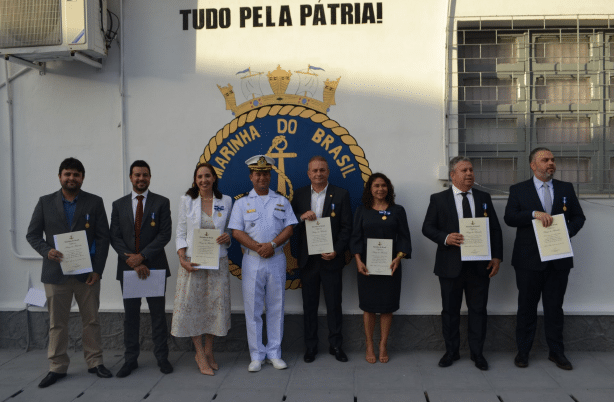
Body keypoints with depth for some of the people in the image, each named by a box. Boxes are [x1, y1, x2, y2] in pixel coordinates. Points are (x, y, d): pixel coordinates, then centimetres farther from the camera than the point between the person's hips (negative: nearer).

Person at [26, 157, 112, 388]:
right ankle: (57, 367, 19)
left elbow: (103, 237, -1)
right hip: (56, 273, 1)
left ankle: (95, 362, 20)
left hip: (87, 272, 0)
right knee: (57, 323, 8)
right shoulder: (45, 203, 5)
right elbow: (32, 234, 6)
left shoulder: (95, 202, 2)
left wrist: (97, 269, -8)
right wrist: (46, 251, -14)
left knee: (91, 320, 7)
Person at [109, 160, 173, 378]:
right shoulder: (119, 205, 8)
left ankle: (162, 357, 16)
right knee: (130, 315, 9)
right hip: (128, 268, 2)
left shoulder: (161, 202, 2)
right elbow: (115, 238, 2)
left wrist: (142, 256, -15)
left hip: (155, 267, -2)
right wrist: (132, 261, -11)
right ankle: (130, 359, 19)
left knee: (158, 314, 5)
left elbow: (165, 234, -7)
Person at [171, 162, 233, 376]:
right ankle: (200, 355, 15)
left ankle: (209, 351, 24)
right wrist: (182, 259, -10)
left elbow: (231, 229, 14)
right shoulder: (186, 201, 3)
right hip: (193, 261, -1)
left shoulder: (225, 201, 5)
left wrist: (228, 238, -9)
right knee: (193, 305, -1)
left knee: (215, 305, 5)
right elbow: (181, 234, 2)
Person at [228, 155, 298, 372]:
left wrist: (272, 244, -12)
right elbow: (236, 232, -1)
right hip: (252, 260, -1)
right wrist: (257, 247, -14)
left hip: (277, 259, 1)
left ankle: (274, 353, 16)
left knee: (276, 307, 5)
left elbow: (289, 228, 3)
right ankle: (256, 355, 11)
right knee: (253, 308, 1)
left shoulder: (282, 201, 11)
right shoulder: (242, 202, 7)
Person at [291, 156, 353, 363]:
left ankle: (335, 345, 21)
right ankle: (310, 346, 23)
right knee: (309, 305, 11)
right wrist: (301, 217, -15)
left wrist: (337, 251, -14)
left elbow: (346, 227, -3)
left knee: (334, 304, 6)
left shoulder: (341, 194, 0)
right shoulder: (299, 194, 7)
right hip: (307, 259, 2)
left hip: (331, 259, -2)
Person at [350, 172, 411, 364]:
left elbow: (404, 237, 3)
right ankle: (369, 347, 16)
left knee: (387, 306, 4)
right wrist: (358, 261, -10)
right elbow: (356, 237, 2)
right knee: (368, 306, 4)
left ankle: (383, 346, 17)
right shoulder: (362, 211, 6)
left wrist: (399, 257, -12)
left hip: (390, 265, 0)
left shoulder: (397, 211, 7)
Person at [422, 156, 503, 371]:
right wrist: (445, 238, -19)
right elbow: (427, 228, 0)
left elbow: (495, 229, 9)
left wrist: (497, 257, 0)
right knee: (450, 310, 8)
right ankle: (451, 351, 23)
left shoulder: (484, 198, 9)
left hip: (480, 265, 2)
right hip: (451, 265, -1)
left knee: (478, 310, 7)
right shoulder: (438, 199, 2)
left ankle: (477, 353, 20)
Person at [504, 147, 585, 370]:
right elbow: (509, 217, -10)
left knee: (555, 307, 10)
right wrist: (534, 213, -24)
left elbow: (578, 216, 10)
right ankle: (523, 351, 19)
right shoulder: (518, 190, 1)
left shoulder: (566, 188, 10)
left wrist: (567, 232, -9)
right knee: (527, 307, 8)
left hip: (558, 258, 2)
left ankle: (556, 352, 23)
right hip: (529, 259, -2)